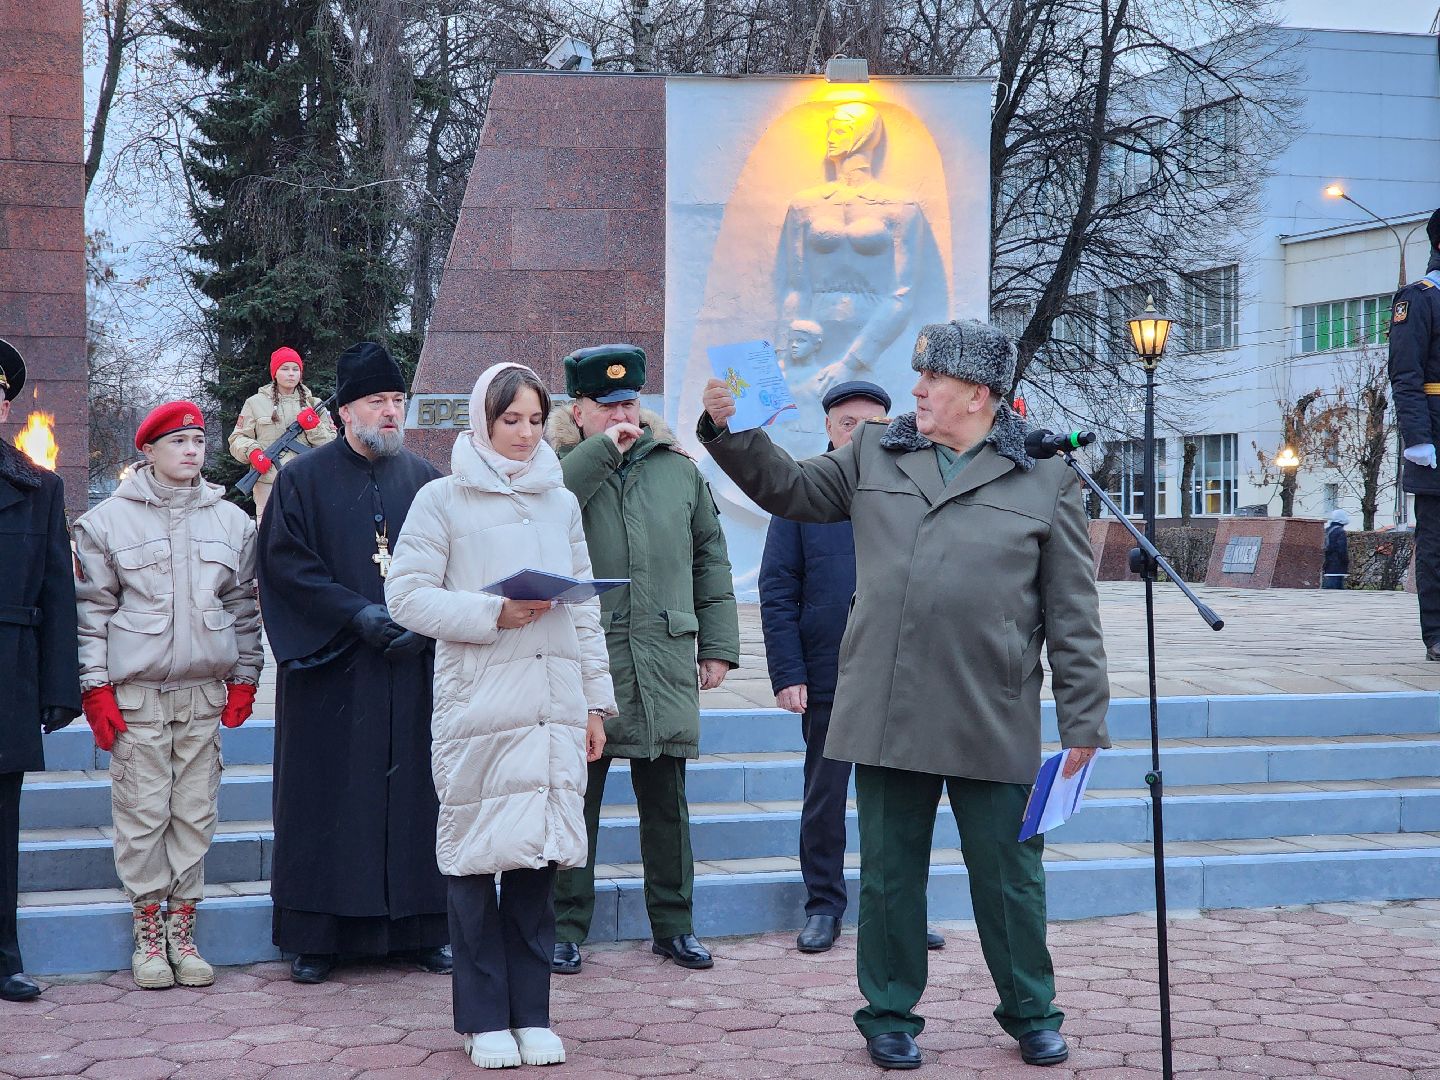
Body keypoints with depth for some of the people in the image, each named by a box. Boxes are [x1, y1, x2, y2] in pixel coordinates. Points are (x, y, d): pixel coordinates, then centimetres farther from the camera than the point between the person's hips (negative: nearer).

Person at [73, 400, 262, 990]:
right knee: (142, 813, -2)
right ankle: (148, 932, 9)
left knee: (196, 812, 3)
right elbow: (92, 609, 2)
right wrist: (96, 688, -3)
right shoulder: (108, 520, 2)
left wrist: (243, 679, 10)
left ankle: (182, 929, 13)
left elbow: (244, 607, 15)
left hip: (205, 692, 3)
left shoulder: (232, 522, 10)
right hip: (135, 692, -2)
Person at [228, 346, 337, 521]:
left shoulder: (313, 403, 14)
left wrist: (314, 426, -6)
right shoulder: (256, 403, 10)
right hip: (269, 483, -1)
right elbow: (237, 439, 8)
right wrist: (252, 451, -11)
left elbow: (331, 446, 11)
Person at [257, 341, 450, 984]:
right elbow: (285, 562, -5)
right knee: (328, 797, -1)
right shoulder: (304, 479, 3)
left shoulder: (425, 479, 11)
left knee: (414, 791, 4)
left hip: (412, 666, 3)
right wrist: (357, 612, -16)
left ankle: (422, 929, 11)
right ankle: (316, 936, 6)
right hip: (331, 668, -2)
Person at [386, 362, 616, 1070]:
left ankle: (530, 1013, 13)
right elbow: (406, 596, -4)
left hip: (554, 706, 3)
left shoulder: (561, 502, 16)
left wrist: (597, 701, 15)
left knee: (538, 855, 4)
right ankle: (484, 1018, 10)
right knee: (474, 855, -1)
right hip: (477, 705, -3)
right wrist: (493, 614, -13)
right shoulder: (442, 499, 3)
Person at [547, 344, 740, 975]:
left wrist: (718, 644, 10)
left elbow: (709, 557, 15)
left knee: (666, 803, 11)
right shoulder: (558, 466, 2)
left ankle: (673, 923, 23)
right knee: (576, 798, 4)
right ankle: (566, 927, 15)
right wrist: (600, 449, -18)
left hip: (666, 663, 3)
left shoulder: (677, 468, 12)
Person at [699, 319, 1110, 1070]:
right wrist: (731, 432, 4)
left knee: (1008, 875, 8)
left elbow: (1073, 615, -1)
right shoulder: (875, 457, 11)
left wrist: (1082, 721, -3)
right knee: (889, 873, 11)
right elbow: (790, 488, 18)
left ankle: (1032, 1016, 26)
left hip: (992, 721, -2)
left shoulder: (1044, 483, 0)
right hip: (887, 717, 3)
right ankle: (889, 1017, 25)